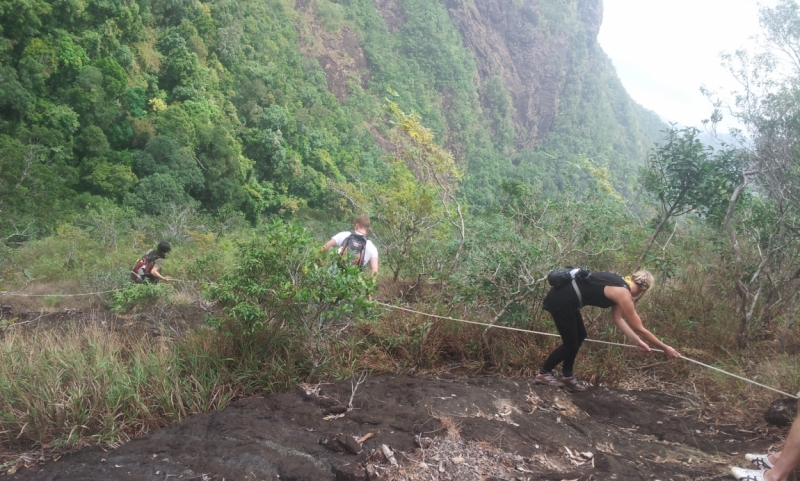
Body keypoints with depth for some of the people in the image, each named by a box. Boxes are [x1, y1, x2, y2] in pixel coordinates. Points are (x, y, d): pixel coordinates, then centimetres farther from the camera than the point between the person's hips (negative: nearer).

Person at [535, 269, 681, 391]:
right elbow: (639, 329, -7)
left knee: (580, 335, 21)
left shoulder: (619, 285, 13)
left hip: (566, 297, 10)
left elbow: (618, 319, 19)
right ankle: (543, 373, 20)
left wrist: (638, 341, 19)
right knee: (571, 344, 3)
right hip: (561, 300, -10)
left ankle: (567, 376, 30)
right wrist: (665, 348, 3)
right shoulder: (623, 293, -13)